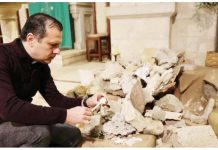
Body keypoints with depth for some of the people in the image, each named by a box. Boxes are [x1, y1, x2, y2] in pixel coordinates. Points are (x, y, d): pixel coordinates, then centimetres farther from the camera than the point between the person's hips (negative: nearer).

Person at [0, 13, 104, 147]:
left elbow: (54, 98, 0)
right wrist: (65, 115, -35)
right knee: (41, 132, -33)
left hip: (21, 124, 7)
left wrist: (85, 103, -17)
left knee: (73, 134, 4)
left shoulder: (41, 64, -2)